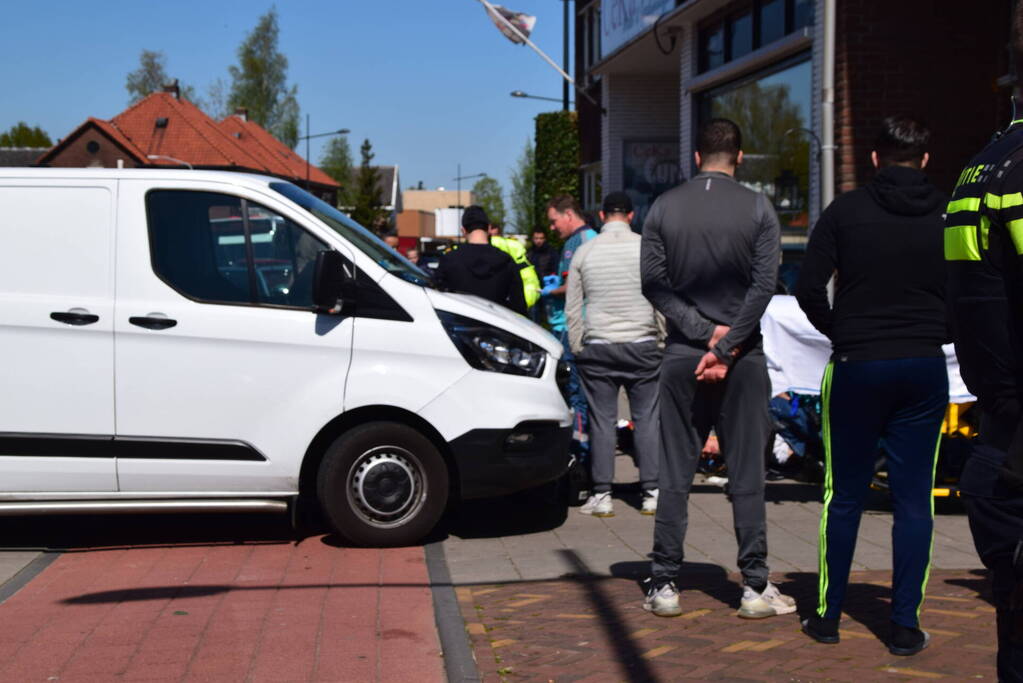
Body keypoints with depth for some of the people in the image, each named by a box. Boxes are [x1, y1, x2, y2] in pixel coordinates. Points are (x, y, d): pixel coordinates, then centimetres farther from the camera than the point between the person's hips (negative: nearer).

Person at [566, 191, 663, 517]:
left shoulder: (584, 252, 4)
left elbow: (573, 309, 7)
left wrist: (578, 349, 14)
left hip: (597, 347, 1)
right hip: (642, 344, -1)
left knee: (602, 420, 2)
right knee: (647, 418, 4)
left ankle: (601, 495, 2)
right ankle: (652, 493, 4)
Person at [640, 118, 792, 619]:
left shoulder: (664, 208, 2)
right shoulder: (757, 209, -2)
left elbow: (653, 283, -3)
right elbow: (764, 286, -9)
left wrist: (703, 331, -6)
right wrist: (725, 347, -9)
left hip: (681, 355, 1)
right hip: (744, 357, -1)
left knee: (674, 475, 6)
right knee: (747, 475, 4)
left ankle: (664, 586, 8)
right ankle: (755, 587, 7)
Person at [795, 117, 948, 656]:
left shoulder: (847, 211, -3)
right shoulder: (947, 214, 1)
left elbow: (808, 288, -7)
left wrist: (840, 334, 7)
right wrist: (934, 332, 13)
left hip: (856, 367, -1)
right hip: (925, 368, 1)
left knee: (844, 496, 9)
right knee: (913, 499, 6)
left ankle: (828, 616, 14)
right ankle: (905, 625, 7)